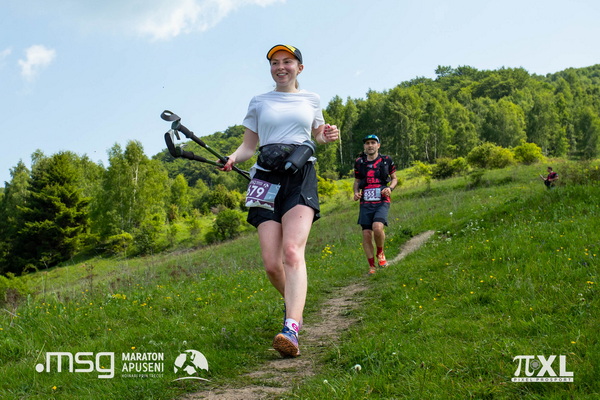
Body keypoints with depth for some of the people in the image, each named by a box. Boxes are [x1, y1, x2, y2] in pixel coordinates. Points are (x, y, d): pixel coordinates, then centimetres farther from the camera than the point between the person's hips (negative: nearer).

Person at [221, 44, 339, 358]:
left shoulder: (311, 99, 17)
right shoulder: (259, 102, 15)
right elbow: (248, 146, 16)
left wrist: (328, 135, 8)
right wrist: (233, 158, -6)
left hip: (300, 178, -1)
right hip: (266, 179, 1)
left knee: (292, 251, -24)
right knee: (271, 264, -8)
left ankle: (291, 330, -36)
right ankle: (293, 302, 25)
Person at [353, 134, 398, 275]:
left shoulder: (386, 160, 4)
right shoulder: (359, 162, 9)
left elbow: (394, 178, 14)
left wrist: (390, 188, -7)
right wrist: (356, 192, 0)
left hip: (382, 202, -2)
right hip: (366, 203, 3)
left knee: (377, 227, -26)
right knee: (366, 235, -2)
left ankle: (380, 253, 3)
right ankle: (372, 266, 13)